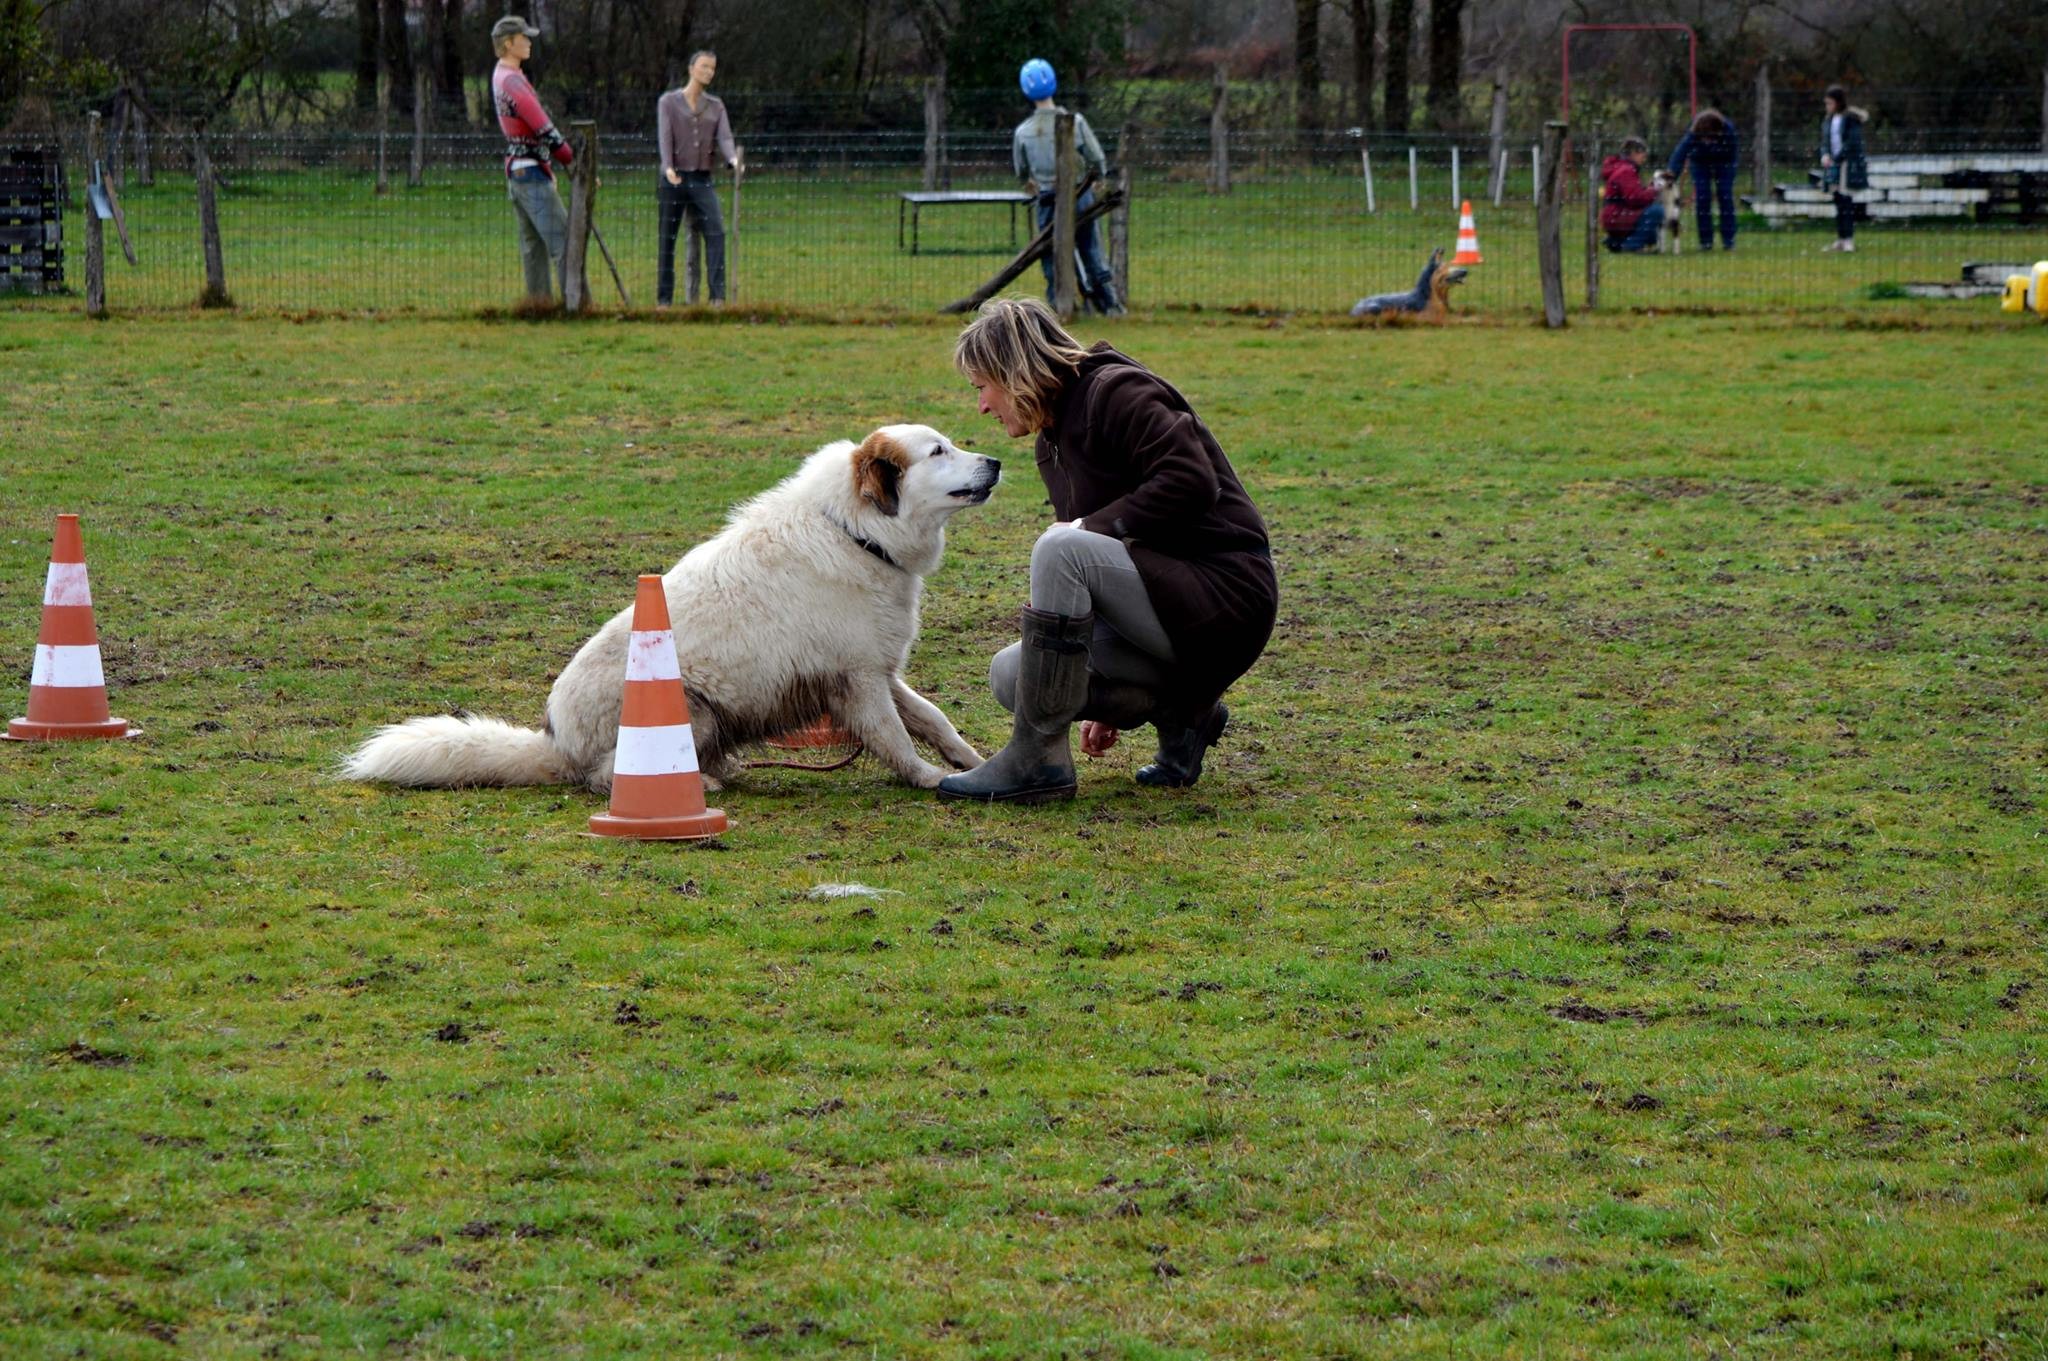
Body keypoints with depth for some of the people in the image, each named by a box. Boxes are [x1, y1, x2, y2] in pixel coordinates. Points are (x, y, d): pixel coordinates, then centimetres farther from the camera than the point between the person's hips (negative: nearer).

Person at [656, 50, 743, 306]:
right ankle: (664, 298, 7)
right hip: (675, 179, -2)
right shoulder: (668, 102, 4)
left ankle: (718, 295, -16)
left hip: (703, 179, 2)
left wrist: (733, 160, -22)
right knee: (668, 238, 0)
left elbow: (724, 138, 1)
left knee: (715, 232, -13)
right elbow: (664, 137, -8)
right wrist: (668, 168, -26)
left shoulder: (716, 106, 14)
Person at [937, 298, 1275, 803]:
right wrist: (1104, 702, 27)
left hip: (1222, 599, -9)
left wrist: (1089, 528, -16)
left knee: (1061, 550, -29)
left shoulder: (1118, 393, -10)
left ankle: (1037, 759, -24)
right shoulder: (1054, 442, 18)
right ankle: (1179, 711, 5)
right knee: (1010, 675, -4)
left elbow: (1191, 484, -25)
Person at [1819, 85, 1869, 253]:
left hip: (1849, 164, -7)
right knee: (1838, 203, 8)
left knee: (1847, 203, -9)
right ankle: (1840, 239, 12)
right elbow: (1825, 141, 15)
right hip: (1834, 165, 7)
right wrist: (1825, 155, -5)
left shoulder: (1852, 120, -9)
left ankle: (1849, 239, -8)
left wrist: (1836, 159, -16)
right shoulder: (1828, 120, 13)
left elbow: (1852, 143, -15)